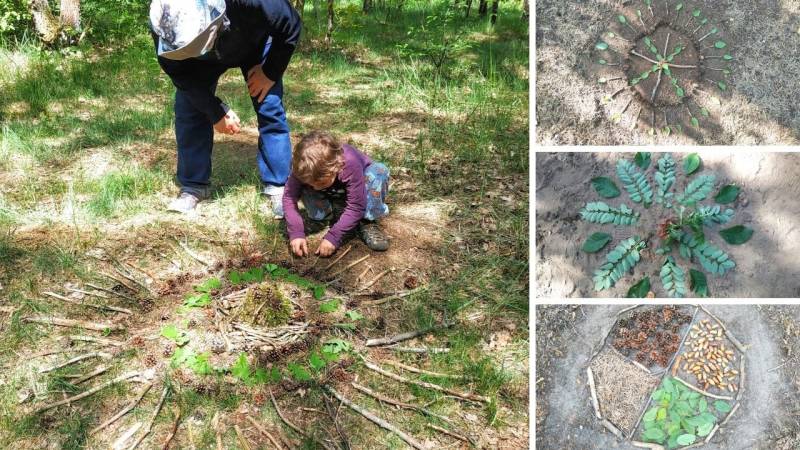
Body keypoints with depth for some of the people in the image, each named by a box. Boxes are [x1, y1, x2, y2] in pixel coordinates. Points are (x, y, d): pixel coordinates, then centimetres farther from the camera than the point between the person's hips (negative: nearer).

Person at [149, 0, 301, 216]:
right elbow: (178, 72, -21)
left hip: (254, 44, -2)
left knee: (270, 110, -11)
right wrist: (216, 111, -26)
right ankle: (193, 185, 5)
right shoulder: (164, 27, -39)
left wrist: (270, 73, -21)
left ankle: (277, 187, 0)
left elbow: (291, 26, -28)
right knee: (188, 110, -9)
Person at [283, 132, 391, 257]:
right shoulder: (303, 169, -30)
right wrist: (296, 232, -38)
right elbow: (289, 197, -26)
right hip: (333, 197, 2)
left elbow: (356, 207, -38)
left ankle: (367, 223, -21)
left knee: (379, 171, -34)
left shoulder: (350, 164, -40)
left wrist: (333, 237, -40)